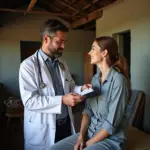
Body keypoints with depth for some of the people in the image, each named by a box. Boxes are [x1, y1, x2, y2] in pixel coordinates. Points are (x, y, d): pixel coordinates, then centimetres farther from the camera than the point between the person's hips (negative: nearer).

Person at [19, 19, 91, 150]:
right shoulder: (28, 65, -13)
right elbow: (29, 100, -20)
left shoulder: (63, 64, 9)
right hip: (43, 128, -5)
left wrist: (81, 89, -7)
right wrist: (62, 100, -27)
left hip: (66, 123, 6)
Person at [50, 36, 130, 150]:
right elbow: (88, 110, 4)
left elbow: (112, 123, -20)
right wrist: (81, 136, -7)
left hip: (111, 139, -6)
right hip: (90, 132, 6)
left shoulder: (118, 80, -19)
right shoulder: (95, 78, 6)